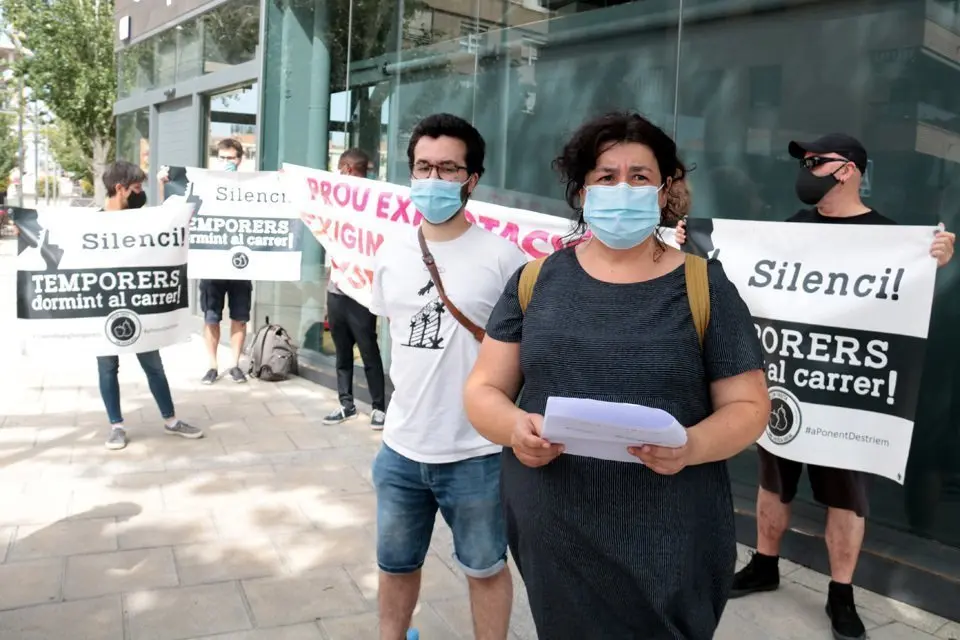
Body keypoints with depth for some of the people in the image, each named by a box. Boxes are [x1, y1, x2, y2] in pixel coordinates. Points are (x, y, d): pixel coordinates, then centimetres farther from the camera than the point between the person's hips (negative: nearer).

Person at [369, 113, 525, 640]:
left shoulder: (502, 257, -13)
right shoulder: (391, 255, 2)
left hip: (476, 453, -4)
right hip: (401, 448, 5)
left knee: (485, 568, 17)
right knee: (395, 564, 23)